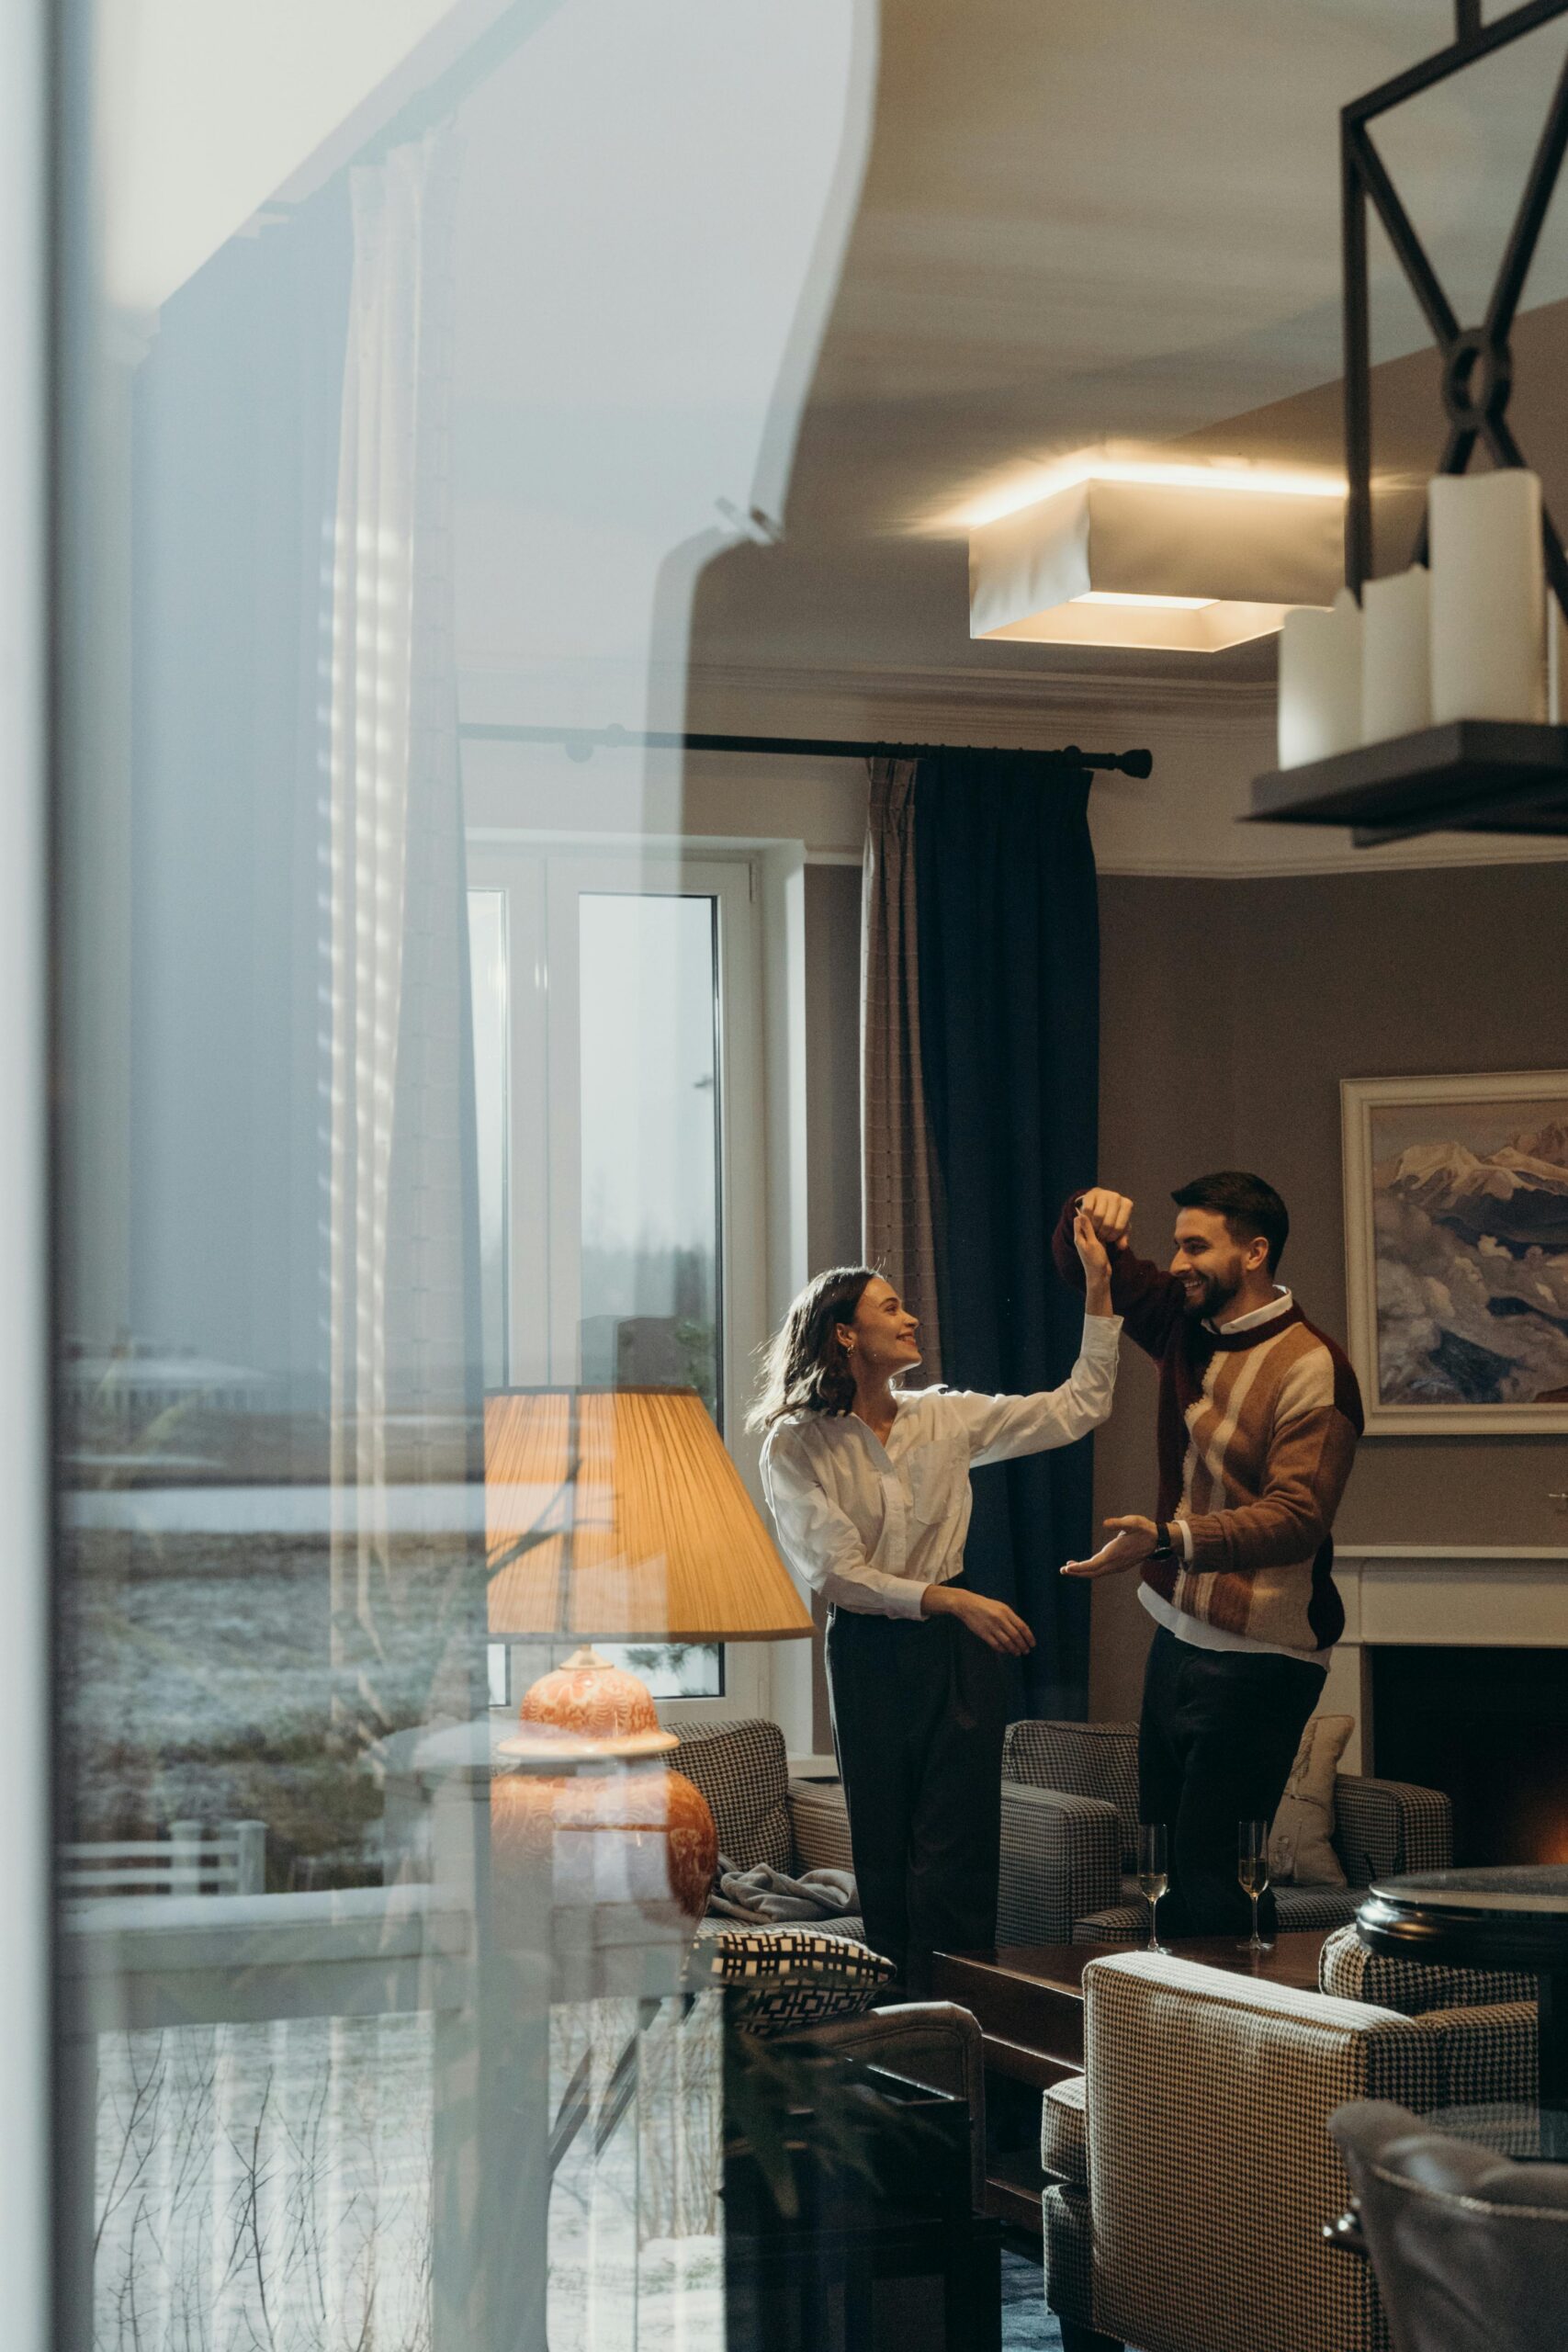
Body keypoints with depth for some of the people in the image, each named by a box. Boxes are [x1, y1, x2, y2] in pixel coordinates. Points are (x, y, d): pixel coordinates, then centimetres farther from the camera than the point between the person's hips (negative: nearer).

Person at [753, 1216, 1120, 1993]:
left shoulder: (945, 1418, 6)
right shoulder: (796, 1446, -5)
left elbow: (1078, 1408, 6)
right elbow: (837, 1572, -13)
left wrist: (1099, 1289, 0)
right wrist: (951, 1599, -22)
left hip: (959, 1651, 2)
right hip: (868, 1653, -2)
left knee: (956, 1853, -3)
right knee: (884, 1851, 4)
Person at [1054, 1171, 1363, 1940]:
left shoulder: (1312, 1370, -17)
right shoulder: (1188, 1324, 7)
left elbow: (1297, 1517, -26)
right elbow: (1085, 1273, 19)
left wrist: (1170, 1538, -38)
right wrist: (1090, 1217, -5)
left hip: (1257, 1658, -8)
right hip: (1178, 1637, 8)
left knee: (1211, 1863, -12)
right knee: (1169, 1855, 11)